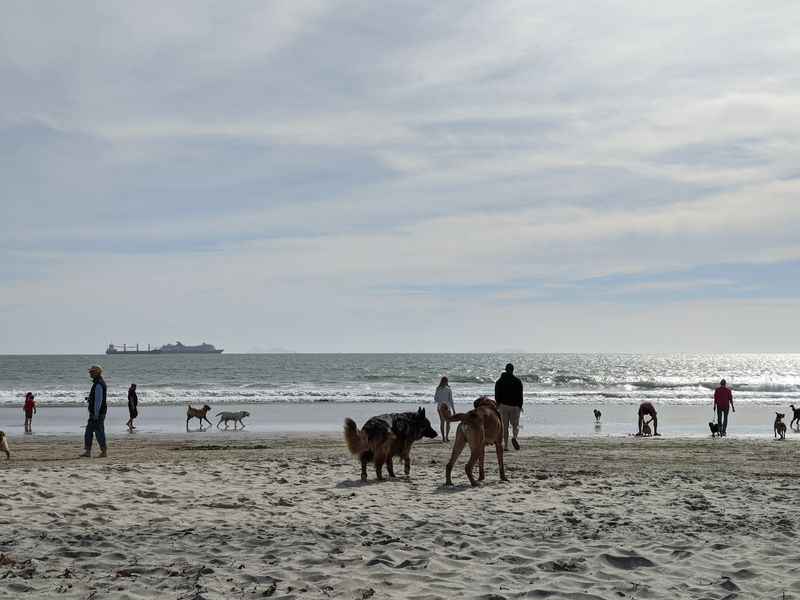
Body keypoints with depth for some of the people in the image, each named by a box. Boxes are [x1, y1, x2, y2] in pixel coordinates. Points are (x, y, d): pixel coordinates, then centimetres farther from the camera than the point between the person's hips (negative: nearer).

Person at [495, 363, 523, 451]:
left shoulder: (499, 381, 3)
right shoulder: (517, 381, 0)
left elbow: (497, 396, 2)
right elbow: (520, 395, -3)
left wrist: (497, 406, 8)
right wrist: (520, 406, 3)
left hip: (503, 405, 1)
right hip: (515, 406, -1)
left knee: (504, 426, 5)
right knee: (515, 424, 9)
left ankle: (505, 446, -1)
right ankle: (514, 437, -21)